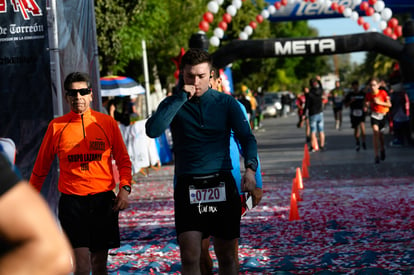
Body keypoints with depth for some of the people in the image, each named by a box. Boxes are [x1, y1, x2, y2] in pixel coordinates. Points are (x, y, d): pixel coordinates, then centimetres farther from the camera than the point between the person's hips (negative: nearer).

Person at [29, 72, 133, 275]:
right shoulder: (56, 126, 2)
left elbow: (123, 160, 10)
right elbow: (41, 167, 12)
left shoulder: (107, 123, 4)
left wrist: (125, 188, -6)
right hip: (72, 202, -2)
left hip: (103, 200, 2)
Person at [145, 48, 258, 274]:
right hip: (188, 186, -1)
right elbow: (153, 130, -13)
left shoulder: (226, 103, 7)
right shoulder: (173, 104, 5)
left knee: (227, 257, 7)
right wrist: (181, 98, -14)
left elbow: (246, 137, 0)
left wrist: (250, 167, -19)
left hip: (222, 185, 1)